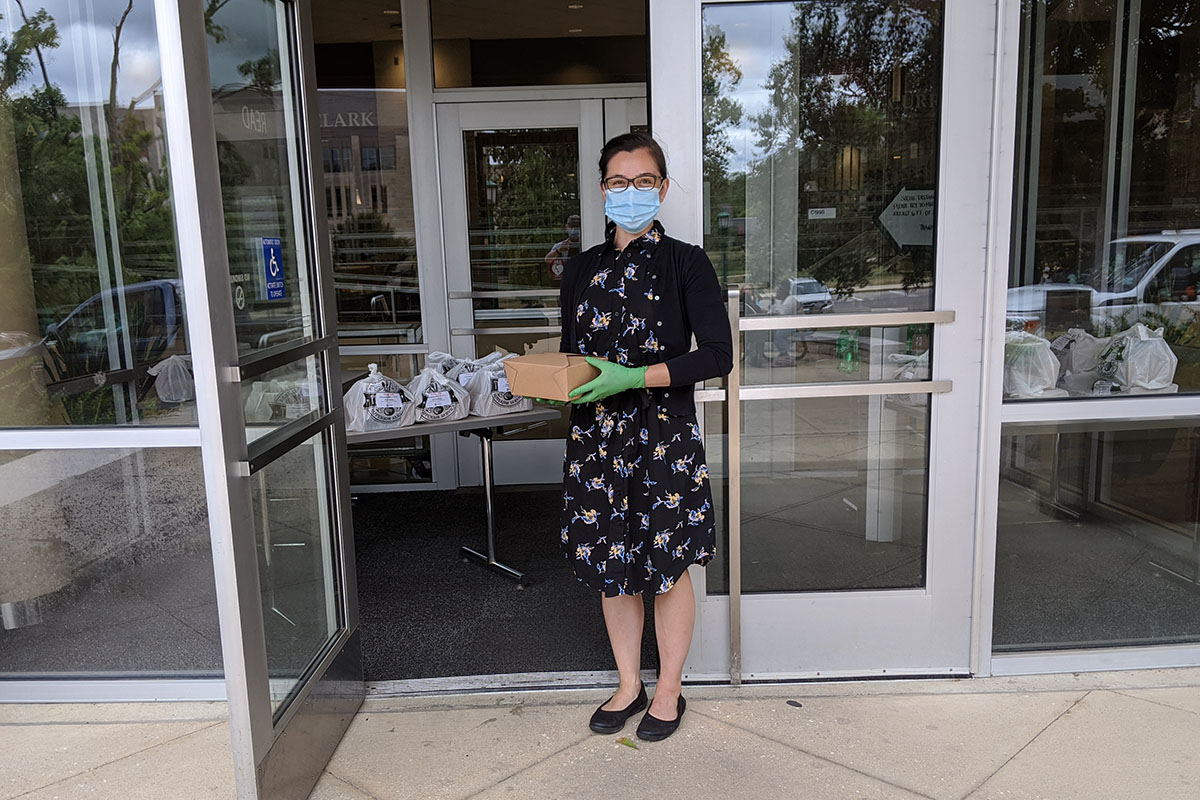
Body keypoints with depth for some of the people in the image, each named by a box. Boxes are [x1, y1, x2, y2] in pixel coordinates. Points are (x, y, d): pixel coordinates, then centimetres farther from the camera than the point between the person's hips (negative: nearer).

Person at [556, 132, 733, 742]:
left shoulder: (685, 263, -5)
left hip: (664, 435, -4)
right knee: (609, 563, 12)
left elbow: (717, 354, -11)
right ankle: (628, 686, 33)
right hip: (595, 435, 5)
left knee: (667, 565, 7)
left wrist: (634, 377, -21)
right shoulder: (582, 269, 9)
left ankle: (669, 691, 29)